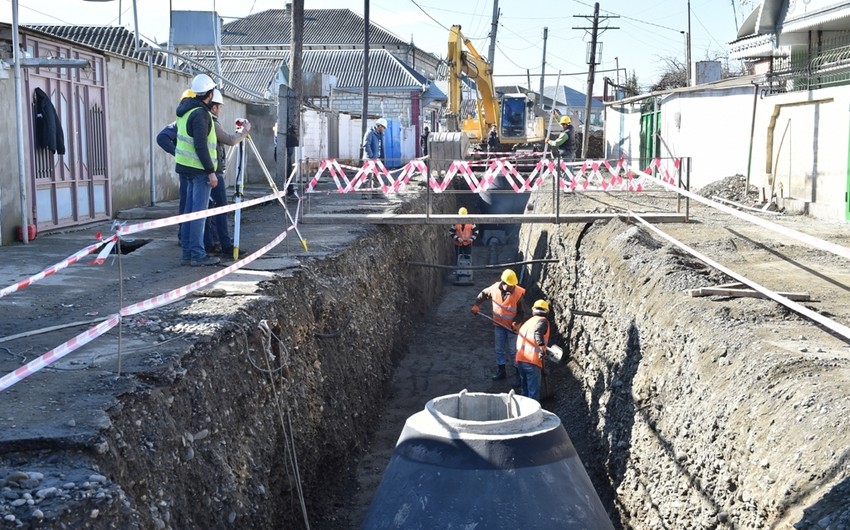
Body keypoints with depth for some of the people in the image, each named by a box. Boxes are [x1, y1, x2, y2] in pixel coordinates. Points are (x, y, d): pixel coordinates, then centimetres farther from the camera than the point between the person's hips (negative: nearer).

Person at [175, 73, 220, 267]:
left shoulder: (185, 108, 11)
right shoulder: (200, 114, -17)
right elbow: (200, 145, -22)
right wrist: (211, 171, -18)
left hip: (186, 166, 9)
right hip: (200, 168, -9)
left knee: (190, 210, 12)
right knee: (199, 212, -6)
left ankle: (187, 253, 16)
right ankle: (198, 255, -3)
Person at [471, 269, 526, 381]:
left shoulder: (518, 294, -24)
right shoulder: (495, 288, -15)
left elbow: (520, 312, -14)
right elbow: (483, 294, 5)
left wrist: (516, 322, -30)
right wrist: (477, 305, -6)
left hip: (512, 326, -4)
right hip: (499, 325, 4)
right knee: (499, 350, 14)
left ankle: (519, 374, 15)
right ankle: (501, 372, 31)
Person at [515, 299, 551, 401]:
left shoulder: (527, 322, 25)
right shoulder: (543, 321, 2)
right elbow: (538, 332, -21)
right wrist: (542, 347, -32)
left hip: (520, 360, 7)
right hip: (532, 361, -7)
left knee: (524, 388, 20)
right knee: (534, 391, -2)